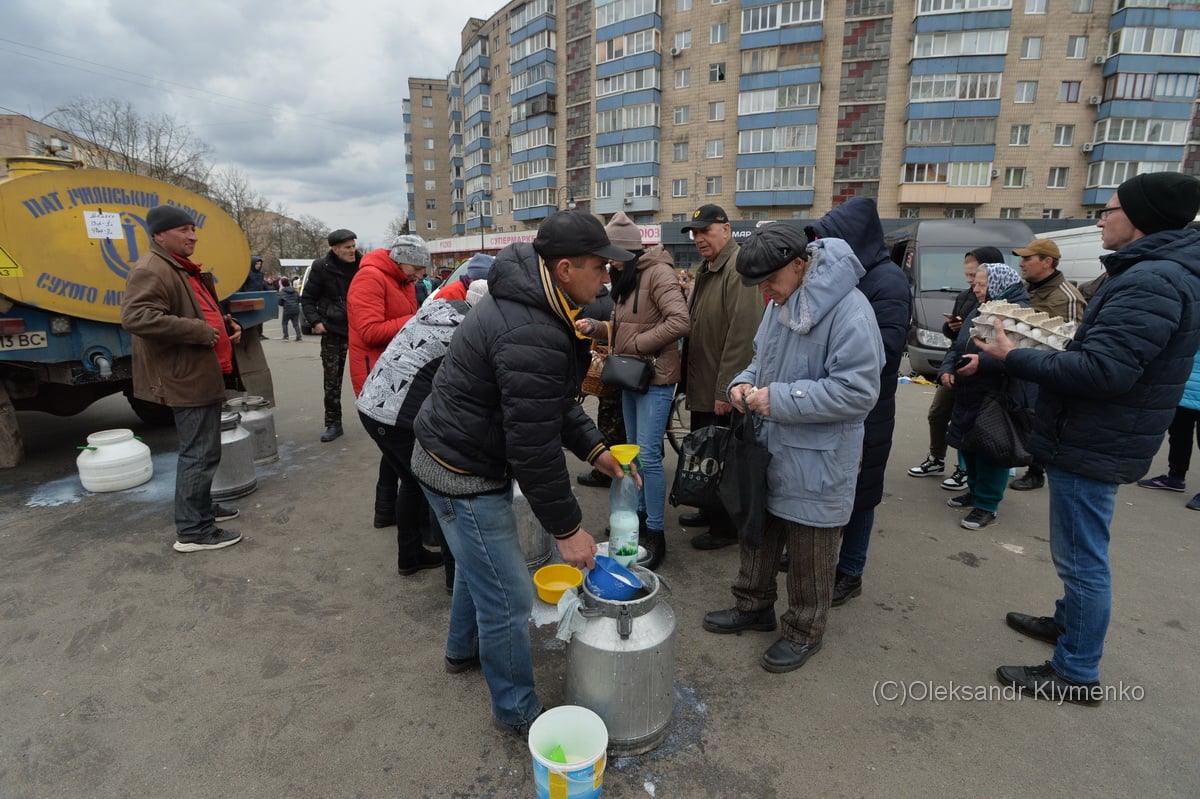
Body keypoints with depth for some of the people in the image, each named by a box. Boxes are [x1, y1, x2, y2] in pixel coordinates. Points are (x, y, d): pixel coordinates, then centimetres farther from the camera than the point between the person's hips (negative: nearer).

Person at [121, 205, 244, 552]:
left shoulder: (185, 269, 18)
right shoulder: (151, 270, -15)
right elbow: (135, 317, -29)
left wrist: (227, 323, 9)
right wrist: (199, 331, -26)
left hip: (204, 375, 11)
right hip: (187, 379, -11)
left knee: (202, 450, 20)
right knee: (200, 453, -8)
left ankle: (202, 508, 34)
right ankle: (192, 532, 0)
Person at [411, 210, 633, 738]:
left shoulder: (528, 298, 3)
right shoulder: (533, 337, -32)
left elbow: (551, 403, 11)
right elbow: (534, 446, -28)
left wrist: (594, 448, 5)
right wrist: (567, 528, -18)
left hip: (457, 451, 11)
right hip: (465, 474, -11)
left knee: (480, 564, 30)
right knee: (508, 599, 3)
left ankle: (462, 650, 55)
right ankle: (517, 710, 26)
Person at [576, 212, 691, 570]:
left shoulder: (658, 273, -14)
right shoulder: (624, 279, 14)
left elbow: (680, 320, -25)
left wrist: (640, 344, -19)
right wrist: (595, 326, 0)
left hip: (655, 377, -9)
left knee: (648, 455, -8)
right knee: (634, 451, 16)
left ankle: (656, 533, 5)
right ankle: (639, 514, 31)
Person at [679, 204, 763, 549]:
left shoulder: (739, 268, -17)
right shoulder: (706, 270, 15)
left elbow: (743, 335, -25)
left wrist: (726, 390, -25)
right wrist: (690, 378, 16)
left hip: (723, 393, -10)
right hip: (701, 387, 10)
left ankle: (726, 528, 20)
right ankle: (709, 511, 38)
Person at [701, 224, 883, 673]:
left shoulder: (848, 310, -22)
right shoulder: (780, 304, 6)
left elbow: (858, 391, -25)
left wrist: (780, 399, -25)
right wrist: (744, 383, -2)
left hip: (815, 463, -8)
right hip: (769, 450, 8)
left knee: (808, 555, 10)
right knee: (757, 533, 22)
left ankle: (804, 632, 32)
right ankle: (754, 606, 43)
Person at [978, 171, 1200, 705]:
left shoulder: (1152, 281, -22)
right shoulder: (1157, 271, 12)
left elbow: (1102, 371, -29)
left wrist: (1014, 357, -21)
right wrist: (1063, 340, 7)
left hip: (1093, 447, -11)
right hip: (1097, 439, 11)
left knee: (1082, 560, 1)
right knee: (1080, 554, 25)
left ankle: (1077, 674, 15)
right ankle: (1070, 621, 44)